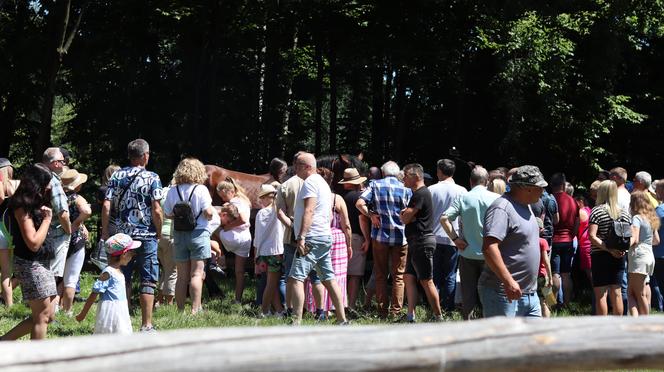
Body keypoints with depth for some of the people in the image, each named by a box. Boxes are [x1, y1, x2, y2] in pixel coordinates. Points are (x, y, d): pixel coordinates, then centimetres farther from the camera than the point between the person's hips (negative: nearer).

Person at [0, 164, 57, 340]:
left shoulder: (36, 204, 13)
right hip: (30, 264, -9)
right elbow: (33, 243, -20)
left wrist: (46, 215, 3)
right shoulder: (22, 206, -15)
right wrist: (47, 220, -12)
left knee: (47, 315, 11)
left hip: (42, 263, 9)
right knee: (42, 317, -4)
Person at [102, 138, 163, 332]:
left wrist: (105, 232, 7)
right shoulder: (152, 178, -7)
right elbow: (156, 211, -11)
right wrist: (159, 233, 2)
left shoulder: (116, 176, 3)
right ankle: (146, 325, 3)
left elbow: (106, 206, -2)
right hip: (145, 236, -4)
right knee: (148, 281, 3)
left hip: (120, 236, 4)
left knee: (122, 279, 11)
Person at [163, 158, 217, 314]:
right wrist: (214, 210, 8)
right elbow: (208, 213, -13)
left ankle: (180, 310, 11)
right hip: (198, 233, -4)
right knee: (197, 274, -3)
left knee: (182, 276, 8)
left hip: (179, 235, 4)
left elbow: (168, 214, 3)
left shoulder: (172, 191, 2)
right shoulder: (201, 189, -9)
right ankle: (195, 310, -8)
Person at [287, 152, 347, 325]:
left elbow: (309, 211, -20)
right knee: (329, 279, 11)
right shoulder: (322, 182, 23)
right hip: (325, 237, 11)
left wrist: (301, 237, -27)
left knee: (295, 278, -15)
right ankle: (342, 320, 12)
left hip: (312, 238, -11)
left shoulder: (310, 182, -8)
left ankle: (296, 322, -23)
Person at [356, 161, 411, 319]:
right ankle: (395, 311, 2)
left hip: (380, 235, 0)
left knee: (380, 275, 10)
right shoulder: (406, 188, 0)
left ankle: (382, 310, 10)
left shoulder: (375, 184, 1)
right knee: (398, 276, 6)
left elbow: (359, 203, -10)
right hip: (401, 236, 0)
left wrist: (371, 215, 0)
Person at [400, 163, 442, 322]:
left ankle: (438, 318, -2)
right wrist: (406, 215, -4)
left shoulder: (420, 194, -15)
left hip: (422, 242, -11)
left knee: (426, 282, -7)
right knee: (409, 277, 10)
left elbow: (405, 218, -18)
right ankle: (410, 315, 12)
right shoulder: (419, 193, 19)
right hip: (416, 242, 11)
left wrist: (403, 215, 3)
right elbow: (405, 217, 17)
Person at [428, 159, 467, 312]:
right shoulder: (461, 191, -6)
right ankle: (447, 308, 8)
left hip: (434, 237, 1)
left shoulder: (431, 190, -5)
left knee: (435, 275, 11)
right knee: (450, 276, 7)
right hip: (453, 239, -1)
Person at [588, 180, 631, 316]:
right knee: (616, 292, 11)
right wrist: (623, 249, -3)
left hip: (600, 255, -5)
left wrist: (609, 249, -17)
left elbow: (592, 236, -18)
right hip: (619, 257, 5)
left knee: (601, 294, -2)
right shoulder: (625, 213, 7)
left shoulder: (597, 211, -8)